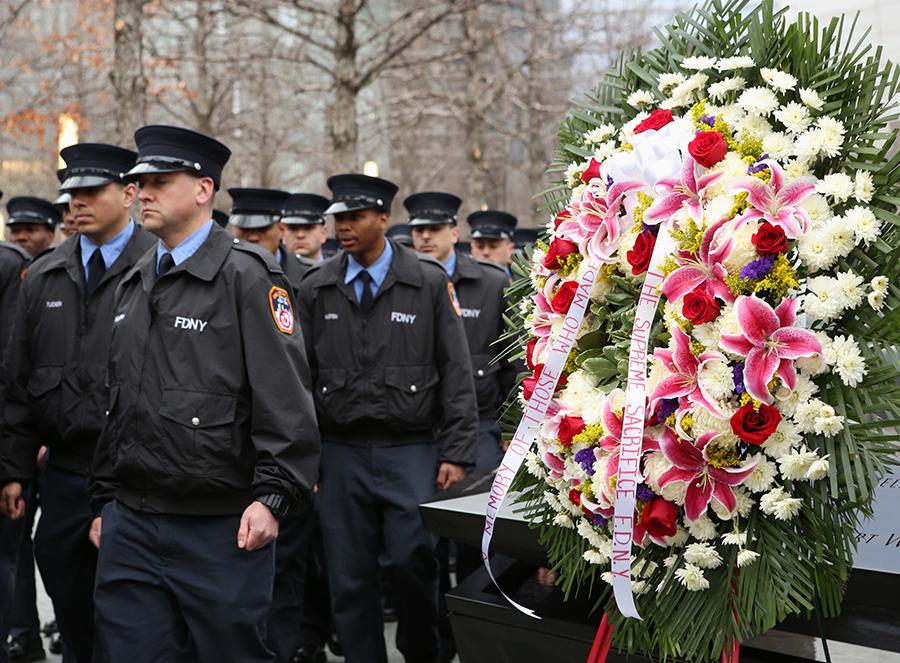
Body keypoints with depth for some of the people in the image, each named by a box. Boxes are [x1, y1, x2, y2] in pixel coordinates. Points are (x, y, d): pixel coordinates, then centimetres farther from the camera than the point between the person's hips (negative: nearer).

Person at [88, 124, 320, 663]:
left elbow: (286, 397, -14)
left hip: (221, 531, -6)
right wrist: (105, 501, 19)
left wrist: (272, 497, -20)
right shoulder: (133, 286, 15)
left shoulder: (247, 276, -8)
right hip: (130, 527, 7)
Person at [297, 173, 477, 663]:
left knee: (413, 565, -4)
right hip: (342, 454, 2)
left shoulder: (430, 283, 0)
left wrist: (456, 453, -6)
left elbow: (455, 374, -1)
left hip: (411, 452, -2)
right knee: (349, 580, 6)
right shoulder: (316, 289, 6)